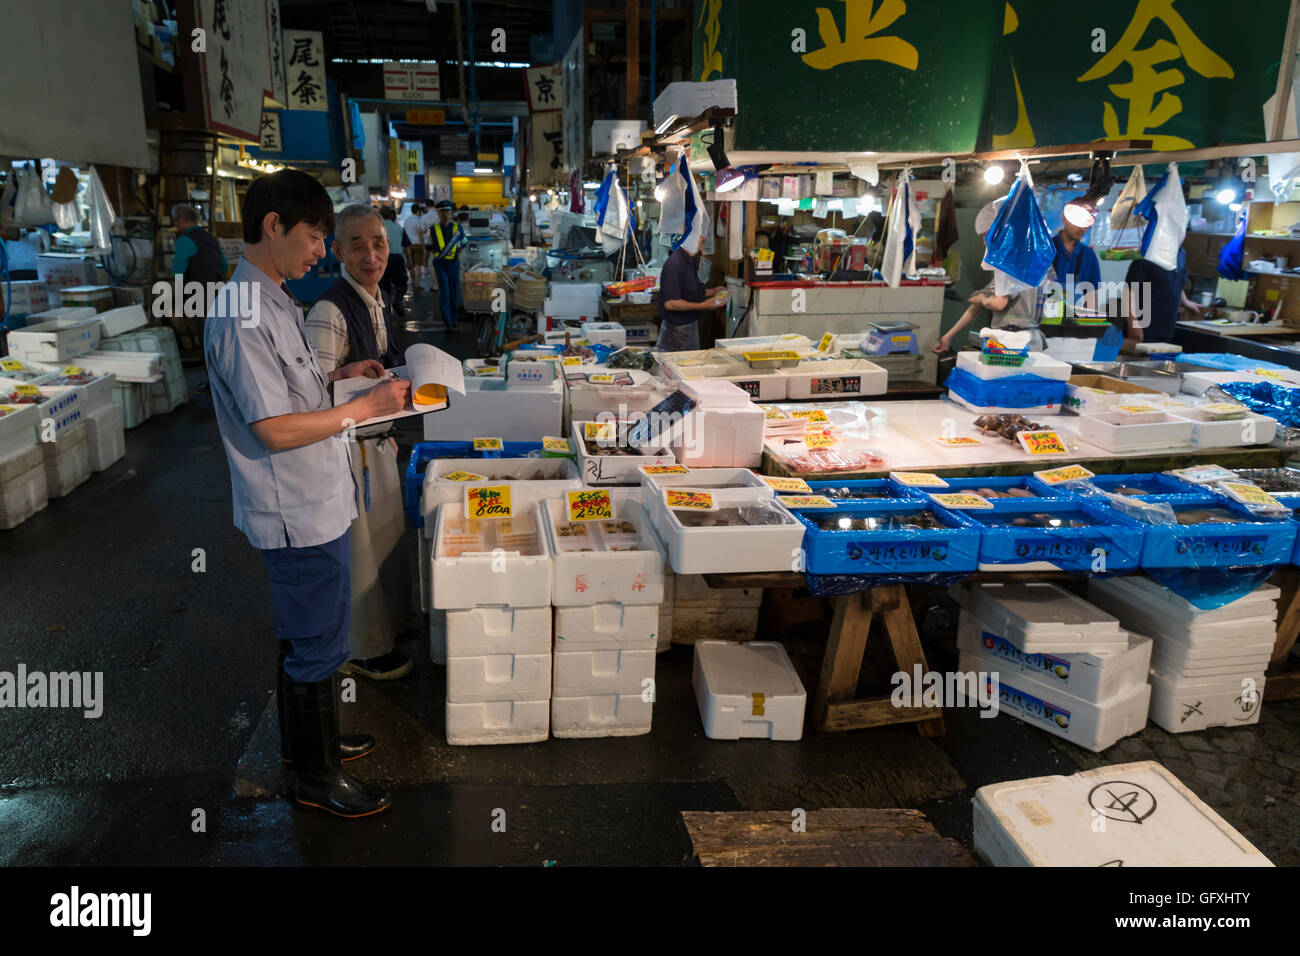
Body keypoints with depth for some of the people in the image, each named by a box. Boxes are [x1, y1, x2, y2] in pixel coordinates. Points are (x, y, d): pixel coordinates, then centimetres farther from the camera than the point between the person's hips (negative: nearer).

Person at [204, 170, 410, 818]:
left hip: (312, 504, 10)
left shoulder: (270, 302, 10)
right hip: (298, 513, -10)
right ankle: (316, 777, 21)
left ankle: (304, 739, 41)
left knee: (303, 635, 23)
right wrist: (365, 407, -19)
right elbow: (275, 429, -25)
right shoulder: (243, 316, -23)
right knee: (319, 645, 4)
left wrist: (339, 374, 9)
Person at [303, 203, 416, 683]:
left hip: (376, 440, 9)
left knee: (384, 536, 22)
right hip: (347, 445, -9)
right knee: (358, 544, 6)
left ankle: (388, 623, 44)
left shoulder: (379, 300, 5)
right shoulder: (330, 311, -22)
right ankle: (362, 651, 24)